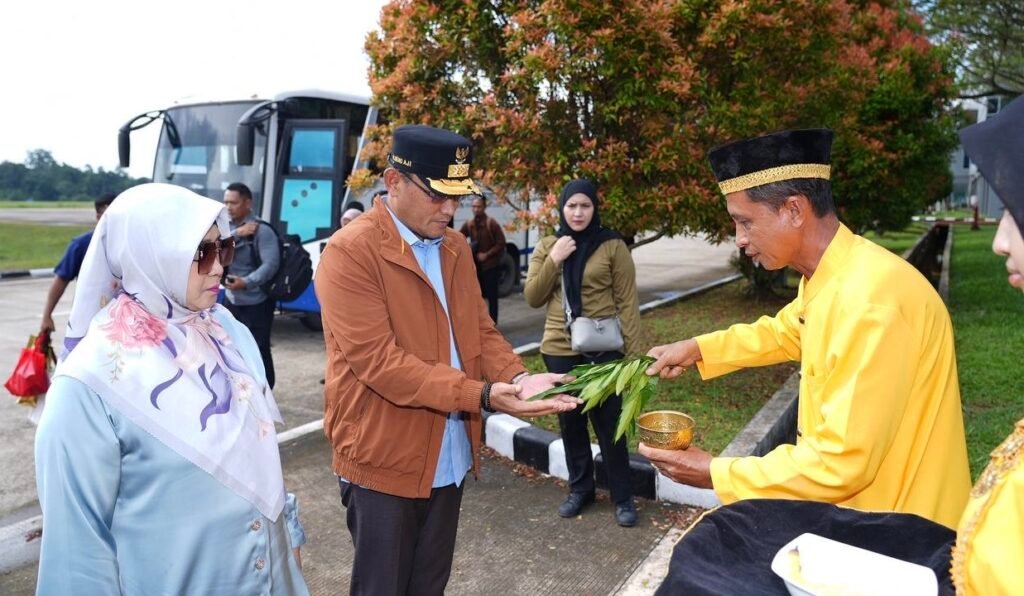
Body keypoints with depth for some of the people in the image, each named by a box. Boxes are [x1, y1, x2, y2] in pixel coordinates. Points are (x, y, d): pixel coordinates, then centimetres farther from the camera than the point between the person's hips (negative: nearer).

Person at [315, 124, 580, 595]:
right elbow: (378, 360, -24)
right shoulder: (350, 251, -17)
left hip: (448, 457, 7)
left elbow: (480, 328, 9)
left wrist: (516, 377, -12)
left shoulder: (455, 247, 6)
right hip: (383, 457, -6)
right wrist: (481, 395, -28)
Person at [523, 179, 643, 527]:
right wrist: (553, 260, -13)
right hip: (559, 350, 4)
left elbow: (627, 302, -5)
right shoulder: (546, 247, 6)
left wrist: (634, 352, -9)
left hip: (602, 351, -3)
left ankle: (623, 498, 20)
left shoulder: (612, 246, -5)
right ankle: (580, 488, 32)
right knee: (570, 423, 14)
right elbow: (532, 298, 0)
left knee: (609, 424, 4)